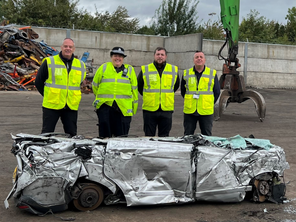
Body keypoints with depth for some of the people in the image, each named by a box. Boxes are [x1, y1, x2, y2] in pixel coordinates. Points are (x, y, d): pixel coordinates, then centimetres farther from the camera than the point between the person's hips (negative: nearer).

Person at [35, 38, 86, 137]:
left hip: (72, 106, 3)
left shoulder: (81, 65, 9)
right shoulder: (49, 62, -1)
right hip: (52, 106, -3)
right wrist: (47, 95, 4)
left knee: (72, 134, 9)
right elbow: (38, 81, 5)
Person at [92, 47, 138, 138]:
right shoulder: (103, 67, 9)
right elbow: (95, 85, 19)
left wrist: (134, 106, 14)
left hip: (123, 107, 1)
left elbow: (134, 89, 14)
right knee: (104, 134, 0)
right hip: (105, 104, 0)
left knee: (121, 135, 3)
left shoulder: (129, 70, 12)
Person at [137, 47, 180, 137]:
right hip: (149, 109, -1)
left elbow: (176, 85, 22)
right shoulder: (145, 70, 1)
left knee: (164, 137, 8)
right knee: (149, 137, 5)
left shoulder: (174, 70, 6)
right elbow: (139, 86, 16)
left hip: (166, 110, 1)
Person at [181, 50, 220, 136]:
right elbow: (183, 91, 16)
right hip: (189, 111, 1)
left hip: (206, 112, -1)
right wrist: (190, 102, 11)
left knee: (206, 136, 6)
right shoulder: (186, 73, 6)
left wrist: (209, 104, 6)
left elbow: (217, 92, 10)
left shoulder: (212, 73, 4)